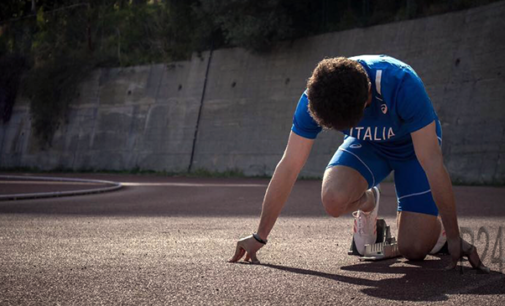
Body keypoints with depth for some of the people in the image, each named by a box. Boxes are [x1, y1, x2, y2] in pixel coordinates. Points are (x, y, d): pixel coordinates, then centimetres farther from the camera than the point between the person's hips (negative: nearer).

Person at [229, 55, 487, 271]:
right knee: (334, 198, -29)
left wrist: (454, 237, -32)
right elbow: (289, 167, -21)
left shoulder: (402, 84, -39)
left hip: (413, 146, -3)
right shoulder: (315, 98, -29)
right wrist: (259, 237, -18)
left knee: (413, 249, -15)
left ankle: (434, 224, 21)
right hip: (366, 145, 3)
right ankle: (367, 203, 7)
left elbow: (432, 164, -35)